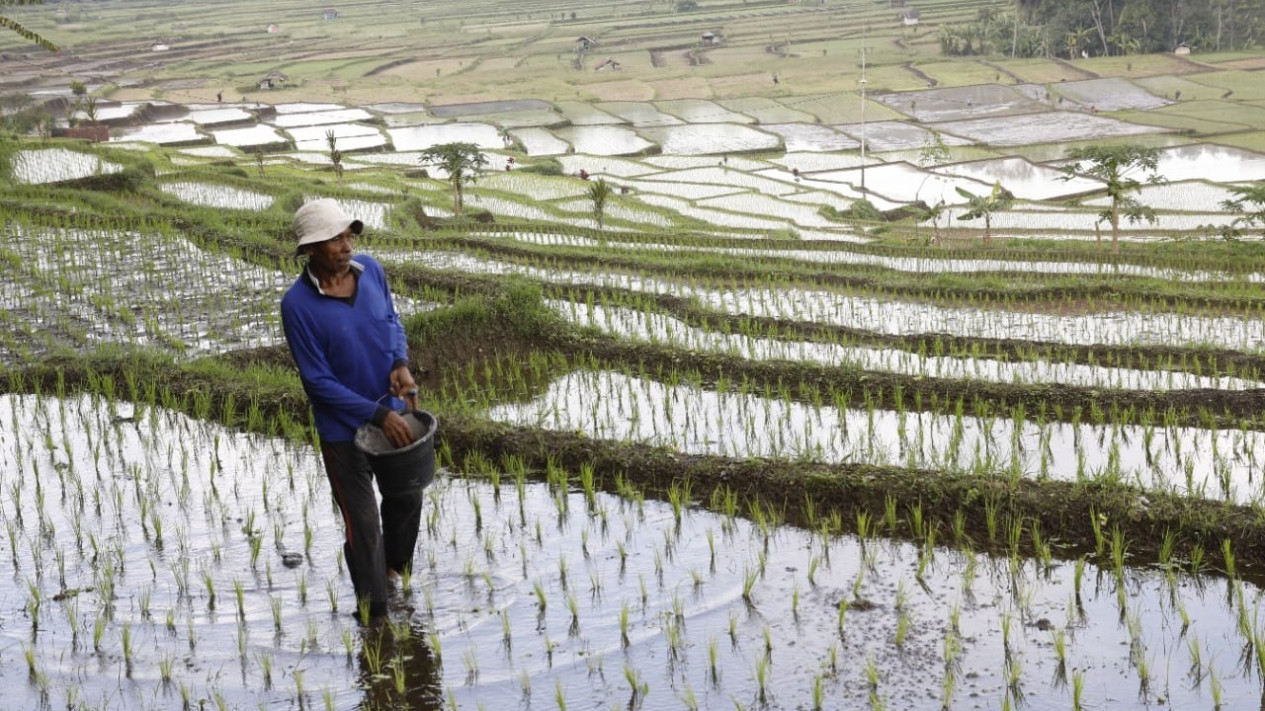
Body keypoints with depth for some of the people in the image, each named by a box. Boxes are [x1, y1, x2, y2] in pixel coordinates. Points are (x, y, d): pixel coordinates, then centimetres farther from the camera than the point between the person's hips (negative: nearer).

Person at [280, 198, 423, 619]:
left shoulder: (370, 270, -8)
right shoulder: (298, 304, -23)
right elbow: (319, 381, -19)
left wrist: (401, 363, -12)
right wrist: (378, 415, -23)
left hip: (392, 409, 5)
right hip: (343, 427, -5)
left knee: (407, 499, 22)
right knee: (362, 523, 4)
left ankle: (398, 568, 50)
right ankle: (376, 614, 21)